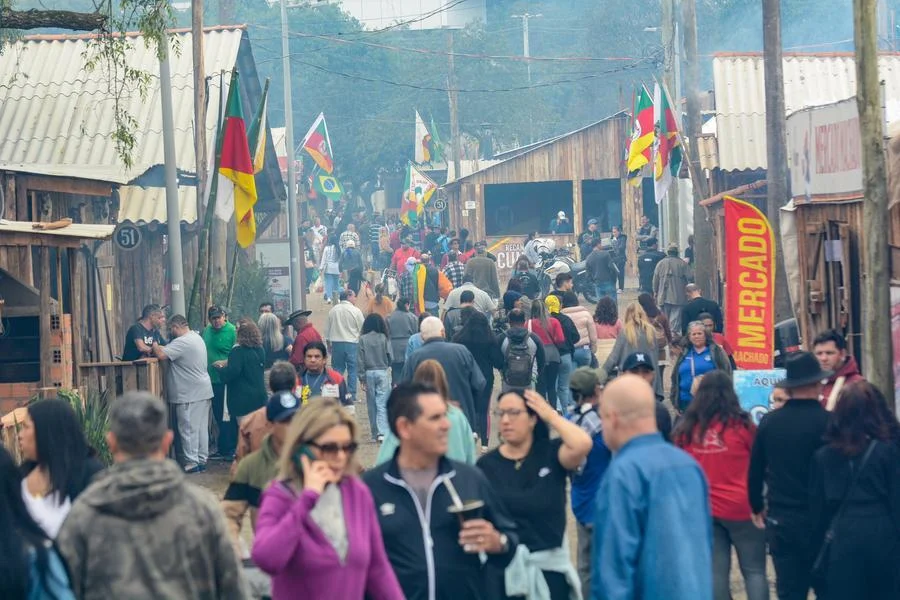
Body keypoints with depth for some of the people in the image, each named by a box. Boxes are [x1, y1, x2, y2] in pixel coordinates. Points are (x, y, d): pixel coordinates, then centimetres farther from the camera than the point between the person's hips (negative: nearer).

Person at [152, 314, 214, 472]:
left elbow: (161, 355, -26)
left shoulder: (181, 342, -18)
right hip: (203, 391, 10)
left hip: (189, 395, -10)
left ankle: (192, 462, -2)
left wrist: (155, 346, -7)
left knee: (188, 429, -4)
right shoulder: (197, 338, 14)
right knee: (202, 427, 12)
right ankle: (202, 460, 17)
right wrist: (161, 348, 9)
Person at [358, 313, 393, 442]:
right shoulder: (384, 338, -7)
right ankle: (382, 431, -16)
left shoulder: (363, 339, -5)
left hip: (369, 373, 1)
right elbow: (391, 357, -4)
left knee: (371, 404, 12)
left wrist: (362, 378, 1)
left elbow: (360, 360, -4)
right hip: (383, 372, -1)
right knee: (382, 404, -2)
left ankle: (375, 432, 18)